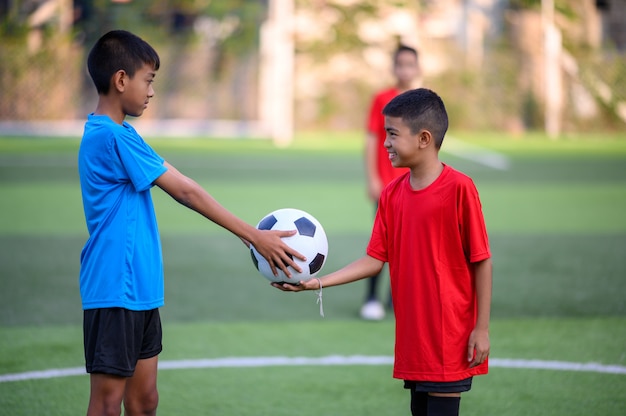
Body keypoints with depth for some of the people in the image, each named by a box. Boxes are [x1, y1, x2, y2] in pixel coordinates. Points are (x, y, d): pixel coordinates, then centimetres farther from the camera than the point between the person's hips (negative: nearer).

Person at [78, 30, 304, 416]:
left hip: (140, 290, 10)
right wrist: (255, 237, -12)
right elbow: (186, 192, -16)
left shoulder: (120, 134, 14)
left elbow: (182, 191, 13)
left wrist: (247, 232, 5)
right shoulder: (112, 137, -17)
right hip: (114, 289, -10)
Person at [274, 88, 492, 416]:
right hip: (412, 338, 6)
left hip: (450, 340, -6)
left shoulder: (459, 188, -12)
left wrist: (482, 328, -10)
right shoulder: (392, 194, 7)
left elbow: (481, 261, -9)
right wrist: (319, 283, -3)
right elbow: (375, 259, 7)